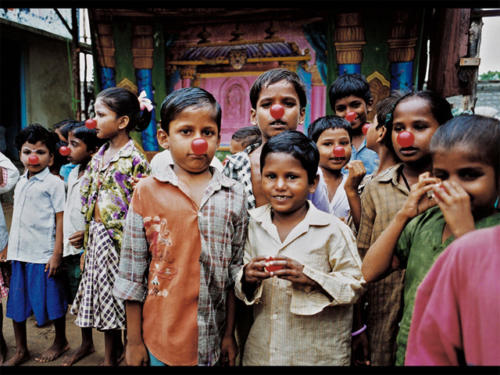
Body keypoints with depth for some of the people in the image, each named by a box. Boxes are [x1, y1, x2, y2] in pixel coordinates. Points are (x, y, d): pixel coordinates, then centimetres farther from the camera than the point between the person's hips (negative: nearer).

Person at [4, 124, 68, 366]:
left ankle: (60, 342, 27)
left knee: (51, 300, 6)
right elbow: (16, 219, 18)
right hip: (19, 254, 7)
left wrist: (57, 254, -14)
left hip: (43, 255, -6)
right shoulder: (21, 182, 12)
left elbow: (60, 220, -10)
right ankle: (21, 350, 28)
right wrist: (9, 249, 16)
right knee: (16, 301, 12)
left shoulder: (54, 183, -8)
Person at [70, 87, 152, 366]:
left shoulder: (135, 159, -15)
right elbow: (89, 198, 16)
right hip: (98, 237, 8)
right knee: (105, 300, 18)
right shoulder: (99, 156, 9)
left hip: (120, 239, -8)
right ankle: (110, 356, 36)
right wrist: (87, 234, 15)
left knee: (125, 303, 6)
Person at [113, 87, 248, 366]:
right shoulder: (147, 192, -6)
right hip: (160, 337, -1)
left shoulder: (234, 196, -3)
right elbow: (132, 273, -2)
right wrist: (134, 340, 1)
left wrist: (230, 334, 5)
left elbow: (236, 271, 2)